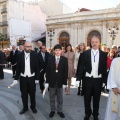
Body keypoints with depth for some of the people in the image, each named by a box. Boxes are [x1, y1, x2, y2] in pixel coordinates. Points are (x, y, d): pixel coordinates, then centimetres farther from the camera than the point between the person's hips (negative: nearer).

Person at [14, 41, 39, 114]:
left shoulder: (34, 55, -6)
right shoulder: (20, 55, -3)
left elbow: (37, 67, -4)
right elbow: (18, 67, 0)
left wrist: (37, 78, -5)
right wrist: (16, 78, -2)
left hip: (31, 77, -1)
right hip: (23, 77, 1)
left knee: (32, 93, 12)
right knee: (24, 94, 11)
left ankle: (33, 107, 29)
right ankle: (25, 107, 28)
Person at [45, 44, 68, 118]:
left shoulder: (64, 59, -4)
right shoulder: (50, 59, -1)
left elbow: (66, 71, -4)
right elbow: (48, 71, -2)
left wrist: (65, 82, -8)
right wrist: (47, 81, -5)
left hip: (60, 82, 0)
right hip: (52, 81, 1)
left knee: (60, 98, 13)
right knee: (52, 97, 13)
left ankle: (60, 110, 28)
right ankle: (52, 110, 28)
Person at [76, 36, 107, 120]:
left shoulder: (103, 54, 0)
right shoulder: (85, 53, -2)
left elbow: (104, 68, 1)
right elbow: (81, 67, -3)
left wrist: (104, 80, -2)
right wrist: (78, 79, -7)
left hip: (98, 80, 0)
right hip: (88, 79, 0)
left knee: (96, 98, 13)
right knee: (87, 98, 12)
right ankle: (88, 113, 33)